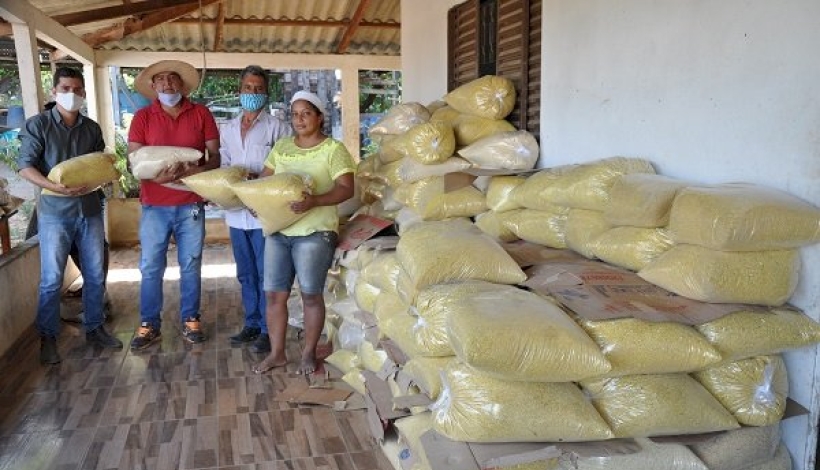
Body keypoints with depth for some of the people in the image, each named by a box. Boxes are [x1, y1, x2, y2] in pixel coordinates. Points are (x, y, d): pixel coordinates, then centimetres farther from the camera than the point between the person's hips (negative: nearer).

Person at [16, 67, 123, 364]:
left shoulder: (92, 128, 9)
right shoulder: (38, 125, -3)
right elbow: (25, 166, -9)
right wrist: (55, 187, -24)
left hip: (90, 209, 4)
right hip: (55, 211, -4)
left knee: (95, 275, 10)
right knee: (51, 279, 1)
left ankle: (94, 328, 25)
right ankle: (47, 337, 16)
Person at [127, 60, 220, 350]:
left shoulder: (201, 114, 2)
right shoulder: (143, 118, 2)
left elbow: (215, 157, 1)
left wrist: (196, 171, -19)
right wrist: (157, 177, -22)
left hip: (191, 205, 0)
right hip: (154, 206, 0)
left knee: (191, 266, 9)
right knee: (150, 268, 6)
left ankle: (190, 320, 24)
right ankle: (149, 325, 20)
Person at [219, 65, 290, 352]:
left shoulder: (277, 127, -3)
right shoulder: (228, 129, 15)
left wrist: (258, 179, -23)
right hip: (236, 211, 6)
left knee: (266, 275, 0)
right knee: (245, 274, 15)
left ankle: (268, 330, 11)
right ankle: (251, 324, 27)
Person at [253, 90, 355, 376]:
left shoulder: (333, 149, -4)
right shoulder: (281, 146, 13)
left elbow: (346, 189, -13)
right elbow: (264, 179, 17)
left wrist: (315, 201, -28)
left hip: (315, 232, -5)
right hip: (278, 230, 5)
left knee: (311, 295, 2)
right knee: (274, 294, 6)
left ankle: (309, 354, 17)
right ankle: (277, 353, 20)